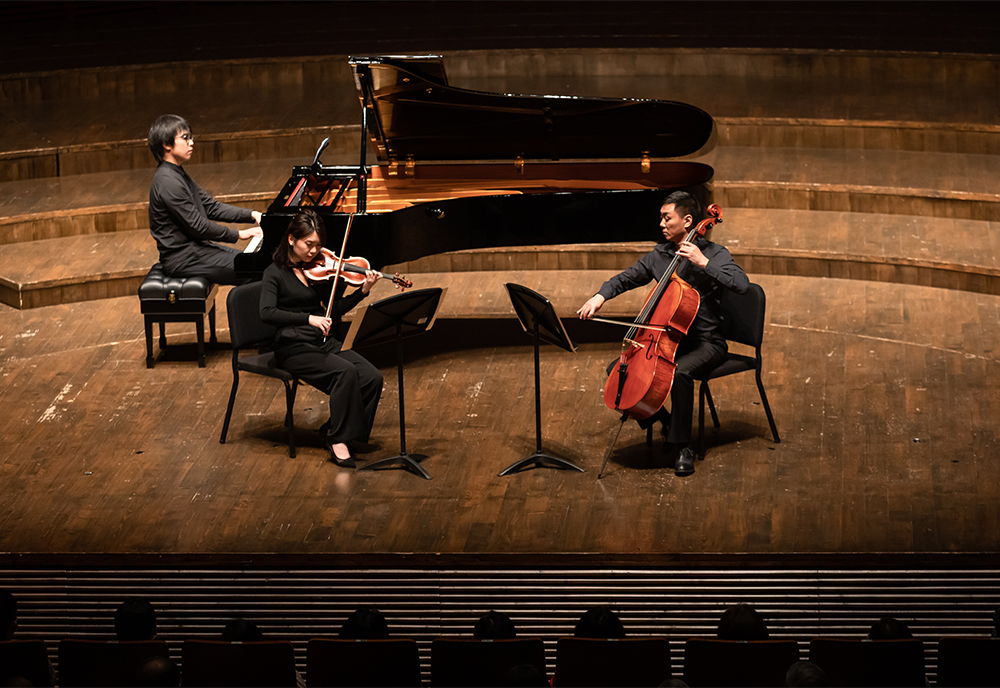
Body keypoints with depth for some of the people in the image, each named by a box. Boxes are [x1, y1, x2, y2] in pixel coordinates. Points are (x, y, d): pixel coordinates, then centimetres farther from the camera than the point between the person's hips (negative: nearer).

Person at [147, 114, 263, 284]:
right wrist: (238, 235, -13)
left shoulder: (178, 175, 14)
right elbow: (197, 226, -20)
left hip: (194, 248, 11)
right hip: (182, 260, -11)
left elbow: (211, 207, 15)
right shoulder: (168, 182, -20)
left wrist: (252, 215, 5)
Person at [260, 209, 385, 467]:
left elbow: (336, 310, 10)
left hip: (325, 343, 6)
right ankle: (338, 440, -17)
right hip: (294, 348, -6)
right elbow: (267, 313, -22)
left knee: (372, 378, -16)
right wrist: (308, 318, -32)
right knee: (346, 372, -29)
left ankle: (333, 430, 0)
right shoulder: (276, 273, -6)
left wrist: (364, 291, -6)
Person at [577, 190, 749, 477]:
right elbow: (626, 279, 20)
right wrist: (600, 296, 1)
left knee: (680, 372, -37)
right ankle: (664, 421, 9)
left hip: (705, 342, -7)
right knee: (617, 370, -7)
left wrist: (704, 262, -28)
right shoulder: (659, 255, 9)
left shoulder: (714, 254, -8)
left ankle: (683, 447, -23)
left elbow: (742, 284, -24)